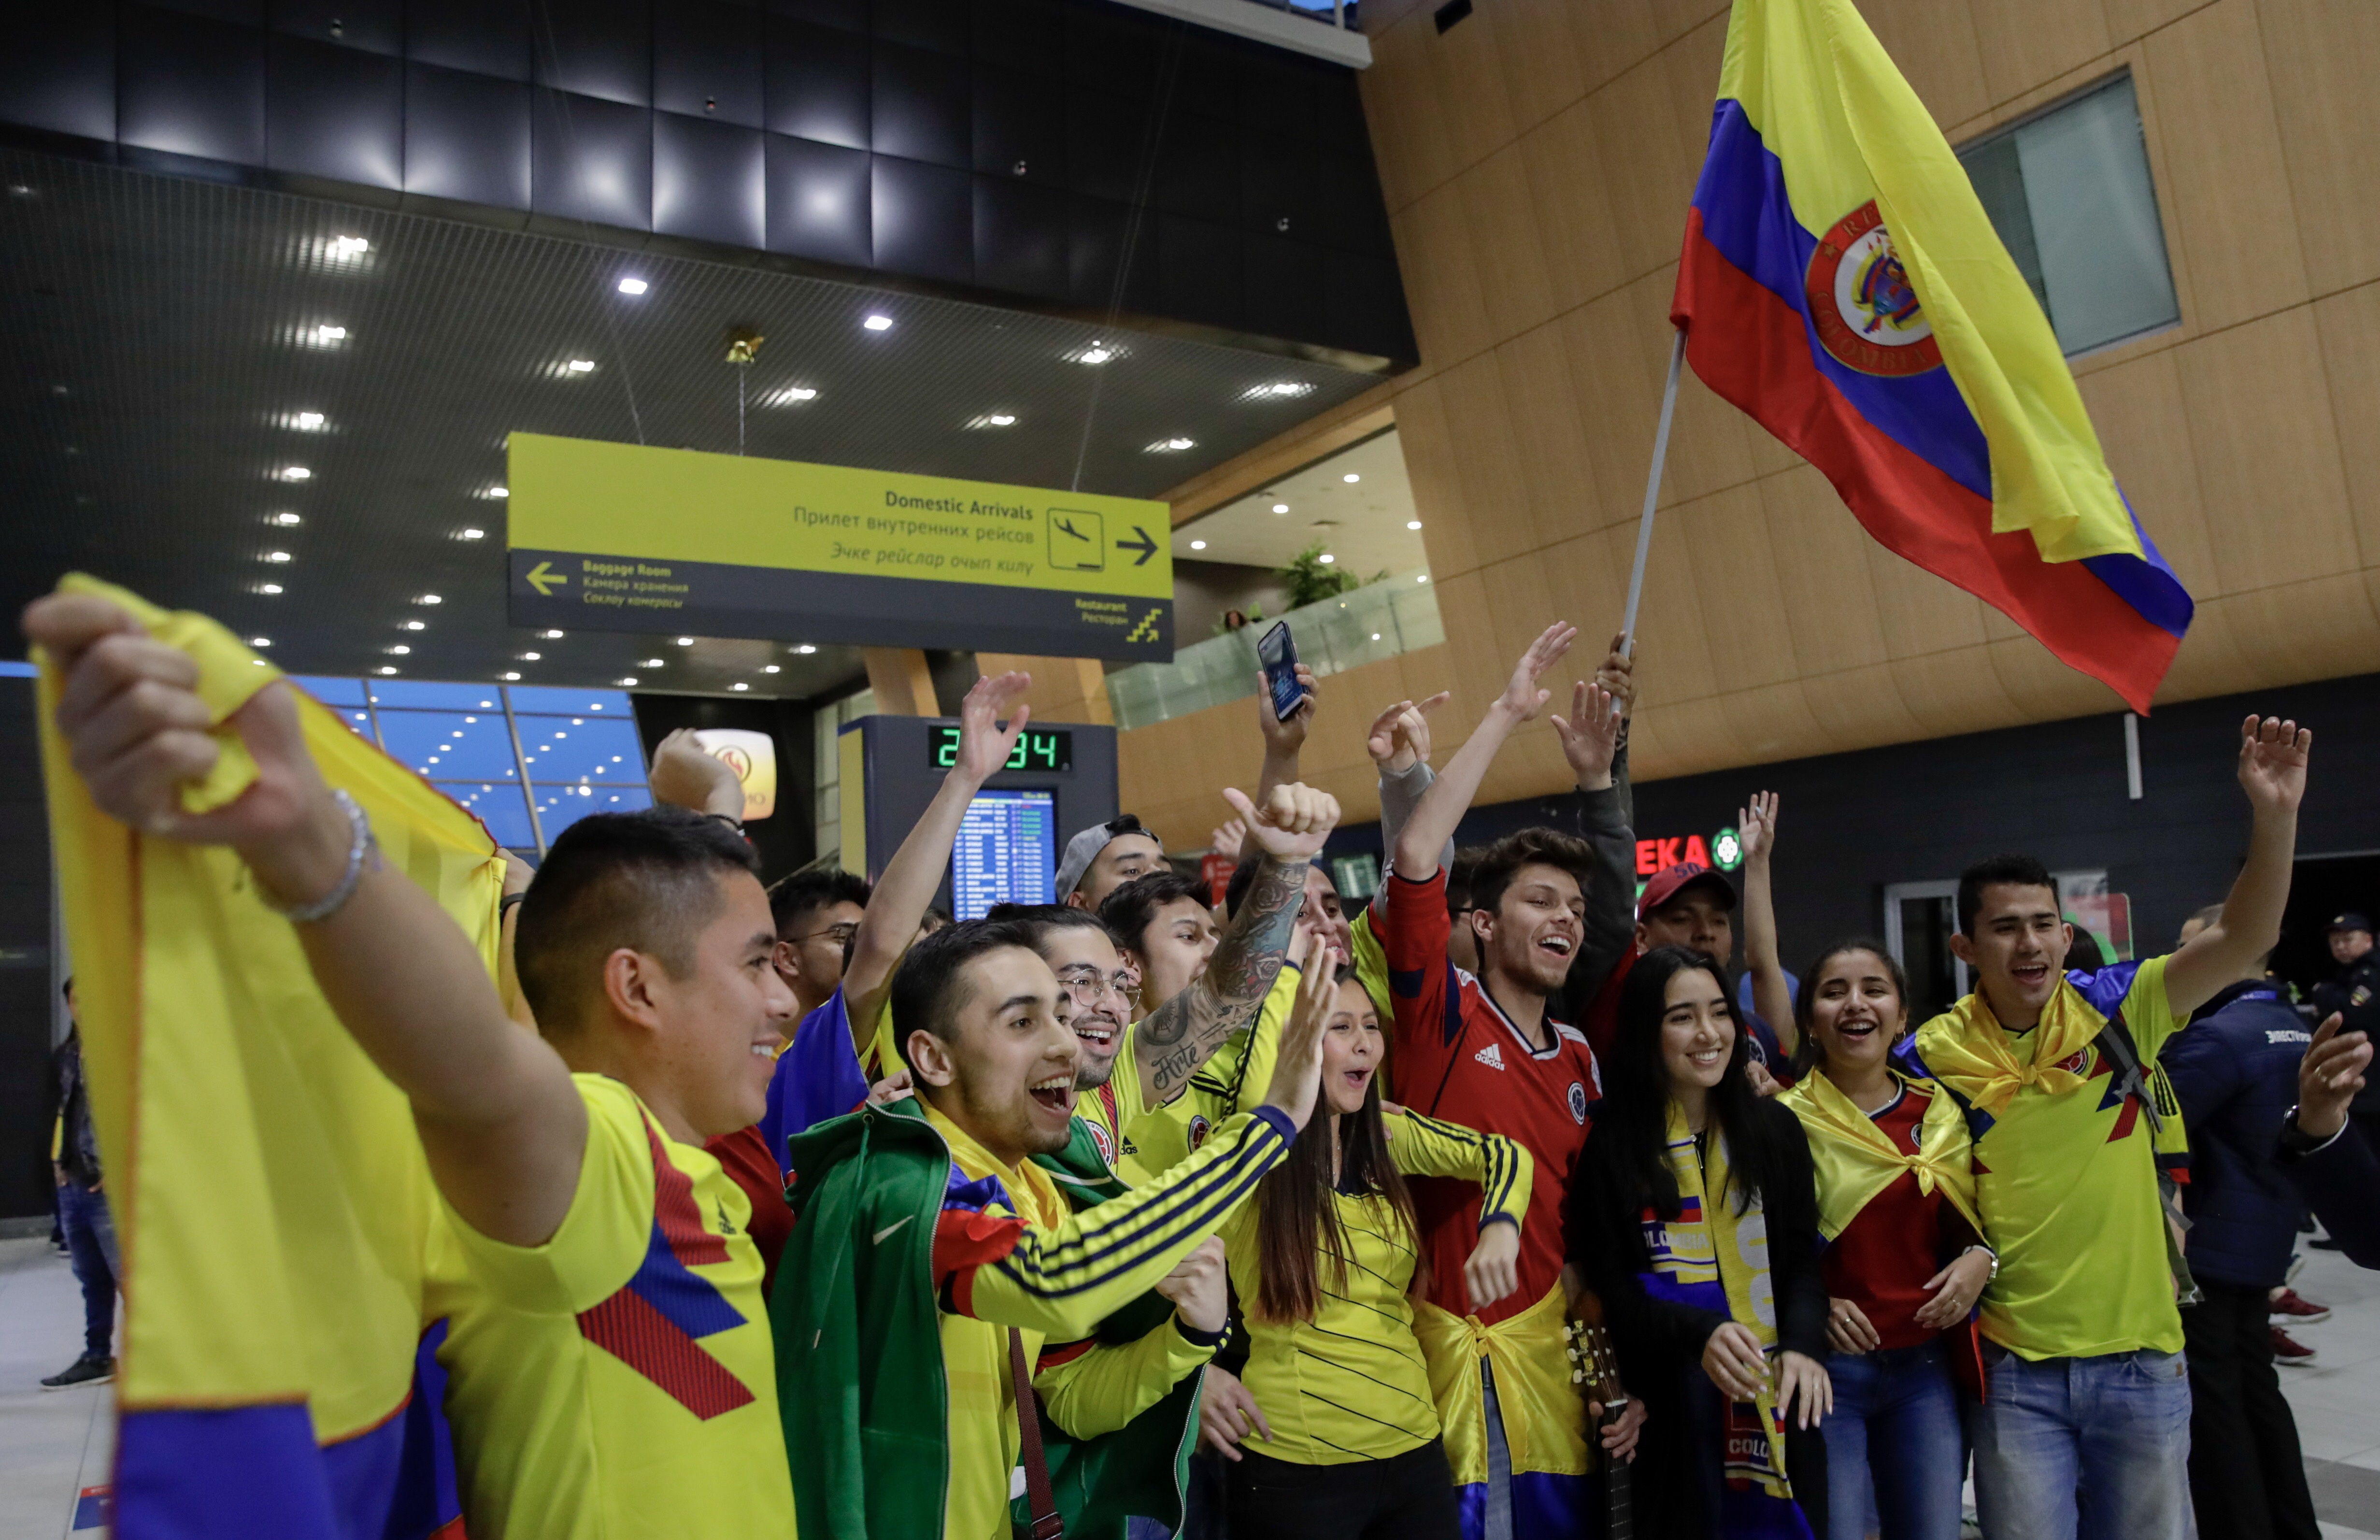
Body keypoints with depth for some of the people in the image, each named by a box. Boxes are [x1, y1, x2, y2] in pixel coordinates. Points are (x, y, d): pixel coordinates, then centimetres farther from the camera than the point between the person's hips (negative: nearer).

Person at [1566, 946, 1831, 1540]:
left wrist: (1802, 1346, -15)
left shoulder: (1775, 1129, 5)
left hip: (1777, 1400, 2)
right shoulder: (1612, 1148, -3)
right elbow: (1611, 1287, -5)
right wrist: (1700, 1332, -22)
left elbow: (1801, 1261, 3)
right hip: (1672, 1408, -2)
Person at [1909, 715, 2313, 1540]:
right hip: (2014, 1367, -2)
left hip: (2140, 1354, 2)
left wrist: (2273, 815, -25)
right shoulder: (1934, 1052, -9)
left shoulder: (2117, 1008, -5)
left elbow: (2243, 939, -14)